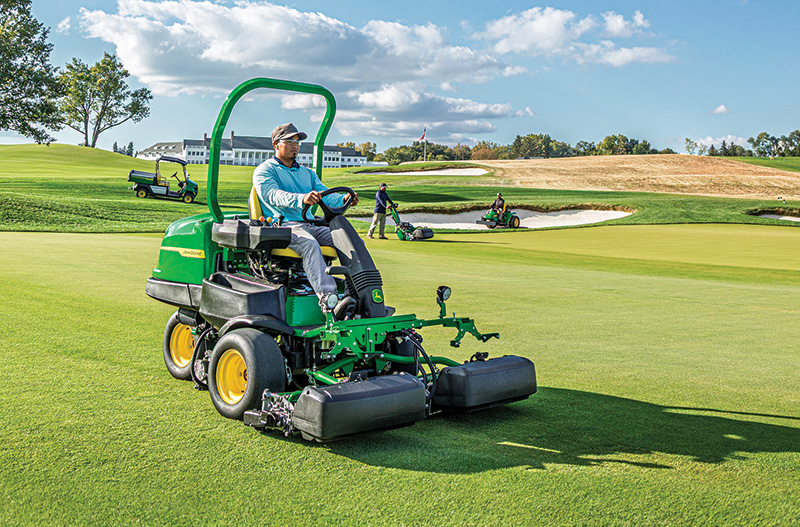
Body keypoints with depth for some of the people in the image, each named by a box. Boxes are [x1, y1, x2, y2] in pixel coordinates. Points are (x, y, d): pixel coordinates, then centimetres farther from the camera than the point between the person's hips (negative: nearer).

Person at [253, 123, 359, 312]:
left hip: (312, 226, 7)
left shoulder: (307, 173, 29)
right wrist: (301, 199, -35)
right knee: (309, 244, -38)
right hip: (283, 226, -6)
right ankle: (326, 296, -50)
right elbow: (272, 195, -15)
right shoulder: (264, 170, 7)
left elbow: (324, 194, 14)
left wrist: (344, 199, -12)